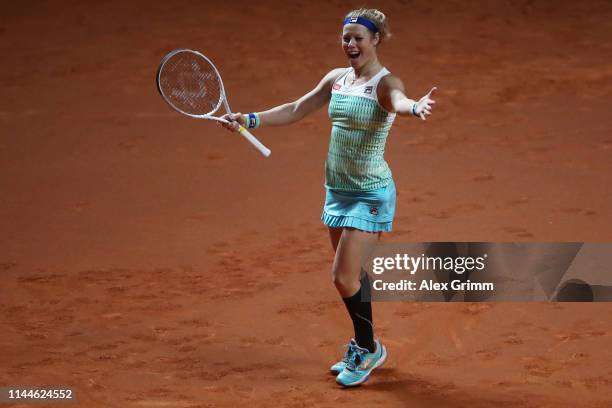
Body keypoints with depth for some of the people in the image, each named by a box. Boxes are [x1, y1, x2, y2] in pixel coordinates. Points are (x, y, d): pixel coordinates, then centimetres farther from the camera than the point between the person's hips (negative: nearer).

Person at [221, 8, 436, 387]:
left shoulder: (385, 83, -14)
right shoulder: (337, 78, 7)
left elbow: (398, 100, -38)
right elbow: (295, 110, 17)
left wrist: (415, 107, -62)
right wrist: (250, 119, 9)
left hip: (371, 193, -7)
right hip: (338, 189, 7)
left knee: (344, 278, -10)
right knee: (352, 276, 13)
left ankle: (368, 349, 10)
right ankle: (364, 349, 28)